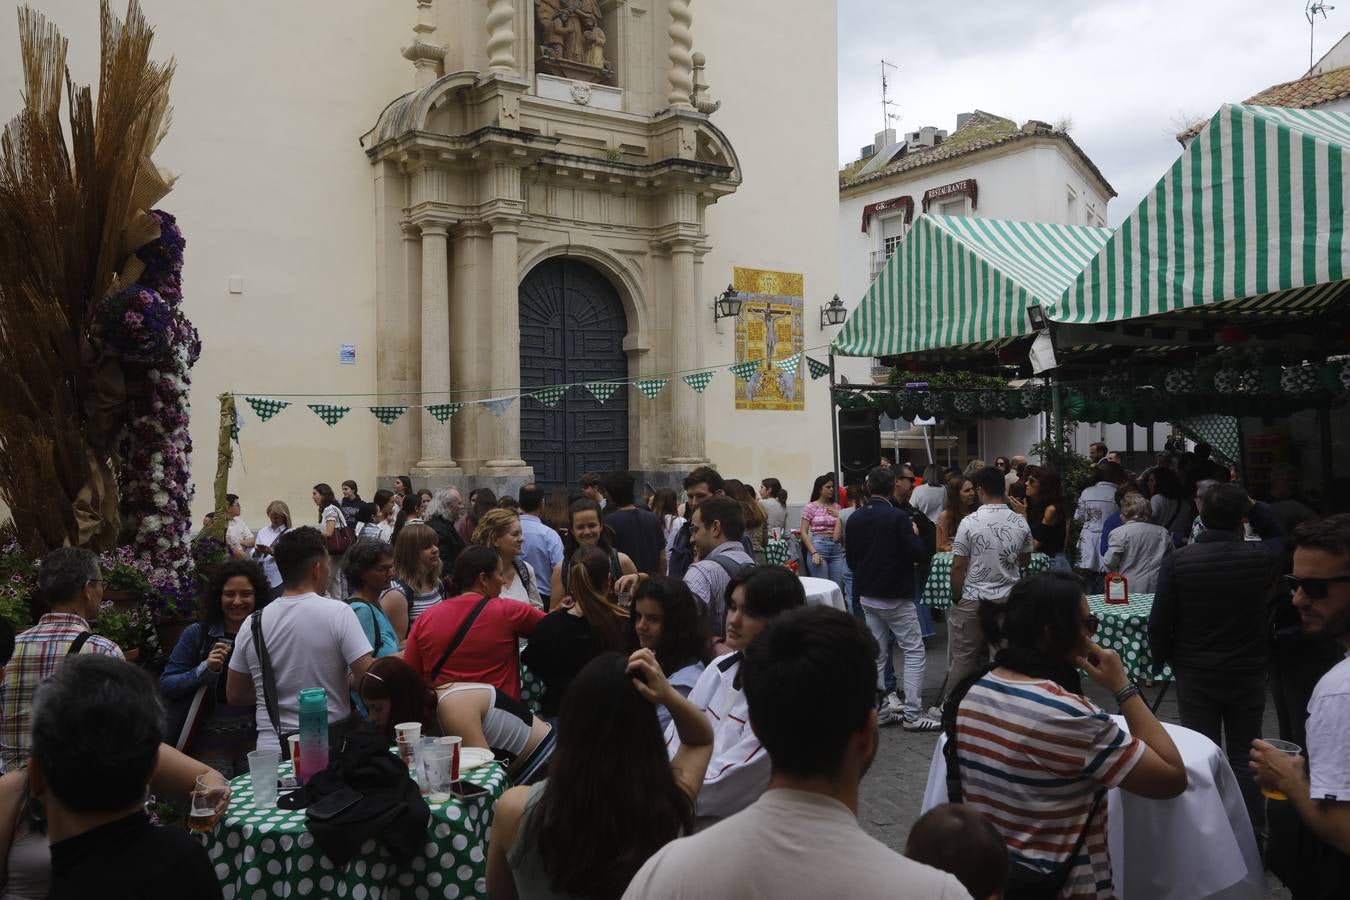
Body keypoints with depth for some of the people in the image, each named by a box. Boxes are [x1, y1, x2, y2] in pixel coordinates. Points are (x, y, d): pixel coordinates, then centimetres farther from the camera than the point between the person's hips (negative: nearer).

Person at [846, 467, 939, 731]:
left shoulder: (855, 519, 2)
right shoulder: (898, 517, -16)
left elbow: (850, 560, 9)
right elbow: (917, 554, -15)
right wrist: (915, 534, 2)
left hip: (867, 596, 6)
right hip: (896, 597, -6)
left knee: (876, 654, 12)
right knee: (914, 652, 1)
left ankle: (879, 711, 15)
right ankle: (912, 714, -2)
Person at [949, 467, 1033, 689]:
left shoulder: (969, 522, -13)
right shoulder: (1021, 523, -1)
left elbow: (958, 566, -12)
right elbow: (1025, 561, 13)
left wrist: (956, 597, 1)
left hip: (973, 600, -3)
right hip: (1009, 599, 4)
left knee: (964, 660, 5)